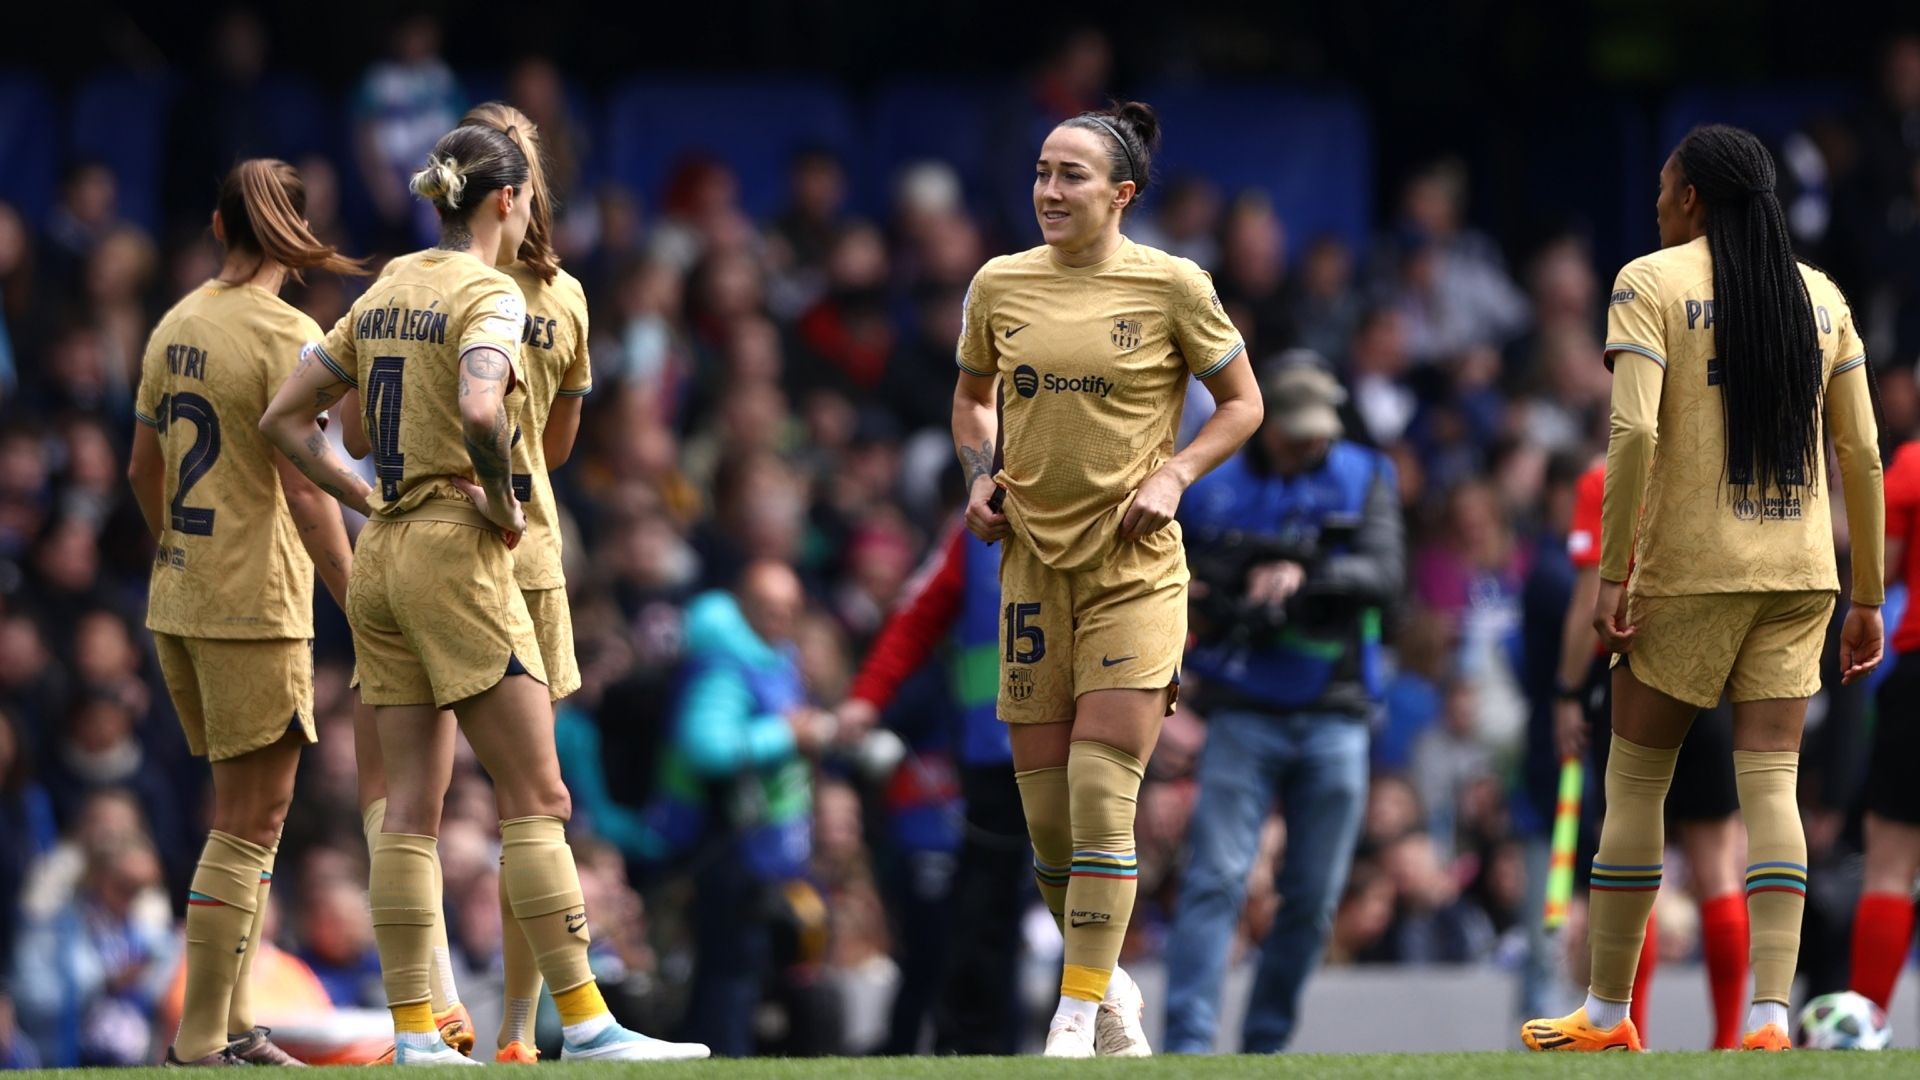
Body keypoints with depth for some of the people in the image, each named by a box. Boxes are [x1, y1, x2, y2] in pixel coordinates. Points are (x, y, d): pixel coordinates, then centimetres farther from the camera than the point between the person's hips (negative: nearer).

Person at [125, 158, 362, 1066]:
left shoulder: (176, 326, 9)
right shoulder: (286, 336, -13)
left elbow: (143, 470, 18)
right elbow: (304, 492, -19)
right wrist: (362, 608, -16)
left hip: (179, 601, 8)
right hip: (254, 608, -8)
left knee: (240, 814, 16)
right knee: (250, 824, -3)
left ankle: (230, 1024, 17)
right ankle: (201, 1041, -4)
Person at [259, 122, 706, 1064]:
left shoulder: (384, 292, 12)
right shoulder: (486, 295, -11)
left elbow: (285, 418, 14)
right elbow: (478, 409, -30)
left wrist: (365, 496, 12)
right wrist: (501, 503, -15)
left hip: (382, 561, 8)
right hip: (457, 559, -8)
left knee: (411, 807, 7)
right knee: (535, 798, -5)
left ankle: (413, 1029, 4)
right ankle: (584, 1022, -6)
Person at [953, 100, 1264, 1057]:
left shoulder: (1171, 286, -5)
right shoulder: (999, 285, 5)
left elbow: (1241, 403, 5)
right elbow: (972, 396, 22)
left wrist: (1175, 475, -9)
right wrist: (982, 476, 4)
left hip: (1134, 571, -4)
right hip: (1034, 563, 4)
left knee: (1102, 794, -13)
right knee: (1045, 807, 4)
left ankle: (1079, 1018, -8)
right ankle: (1109, 988, 26)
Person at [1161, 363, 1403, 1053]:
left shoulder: (1364, 478, 6)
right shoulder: (1207, 482, 4)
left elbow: (1385, 574, -9)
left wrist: (1305, 576, -25)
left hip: (1335, 719, 2)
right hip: (1243, 712, -2)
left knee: (1313, 899, 4)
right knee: (1216, 880, -13)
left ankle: (1265, 1045, 14)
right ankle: (1188, 1043, -18)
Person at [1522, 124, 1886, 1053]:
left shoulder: (1653, 282, -3)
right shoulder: (1820, 296, 11)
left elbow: (1635, 431, -14)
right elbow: (1862, 453, 8)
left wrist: (1612, 576, -12)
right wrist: (1867, 598, 13)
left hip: (1689, 569, -4)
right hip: (1797, 570, 4)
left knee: (1635, 780, 8)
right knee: (1770, 784, 0)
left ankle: (1608, 1011, 13)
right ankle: (1769, 1011, -13)